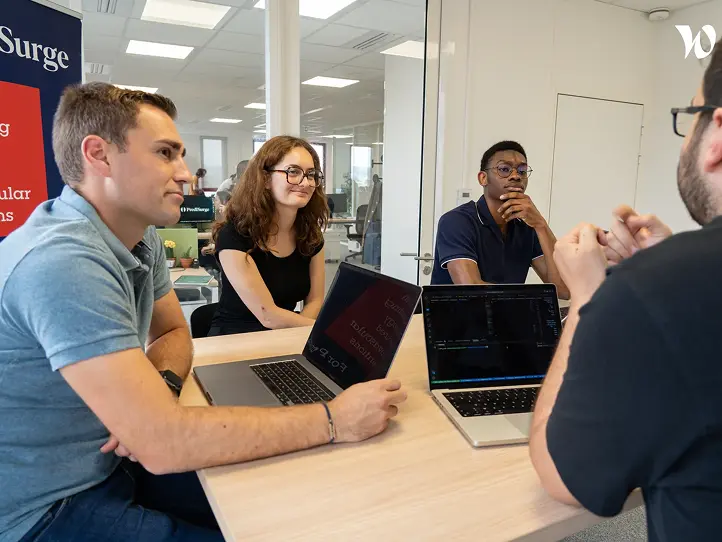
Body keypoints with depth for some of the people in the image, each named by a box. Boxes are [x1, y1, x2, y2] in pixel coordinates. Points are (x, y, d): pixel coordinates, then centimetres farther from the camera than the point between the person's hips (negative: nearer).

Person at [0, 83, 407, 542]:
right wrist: (333, 420, -28)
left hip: (113, 460, 7)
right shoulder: (64, 261, -31)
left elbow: (174, 331, 12)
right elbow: (163, 444, -34)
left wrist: (160, 387, -12)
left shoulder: (143, 240, -1)